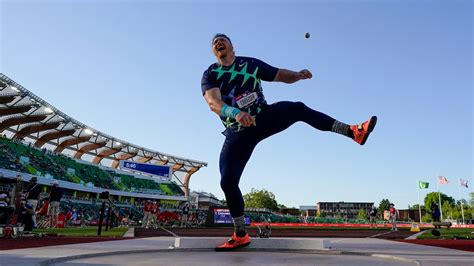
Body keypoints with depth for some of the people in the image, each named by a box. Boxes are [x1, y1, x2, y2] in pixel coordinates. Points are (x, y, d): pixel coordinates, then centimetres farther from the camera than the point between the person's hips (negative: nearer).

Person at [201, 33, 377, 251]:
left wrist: (298, 75, -14)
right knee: (227, 181, -9)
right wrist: (235, 113, -41)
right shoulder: (209, 75, 0)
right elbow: (213, 102, -20)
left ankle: (354, 132, -21)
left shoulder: (250, 63, 8)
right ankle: (240, 236, 7)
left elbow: (280, 75, 9)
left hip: (264, 117, 1)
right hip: (238, 132, -1)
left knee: (298, 109, -23)